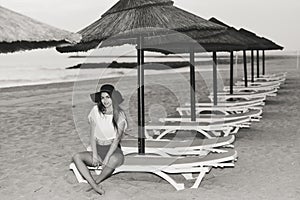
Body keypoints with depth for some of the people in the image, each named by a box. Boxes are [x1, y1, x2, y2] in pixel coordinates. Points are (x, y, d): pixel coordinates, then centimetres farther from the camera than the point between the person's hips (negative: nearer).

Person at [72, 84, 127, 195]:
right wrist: (94, 155, -9)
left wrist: (106, 158, -19)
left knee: (114, 159, -39)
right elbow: (93, 135, 3)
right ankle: (94, 185, -39)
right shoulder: (96, 110, 2)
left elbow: (117, 139, -10)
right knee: (76, 157, -24)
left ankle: (96, 183, -20)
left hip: (114, 150, -3)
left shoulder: (120, 114, -4)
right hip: (98, 149, 3)